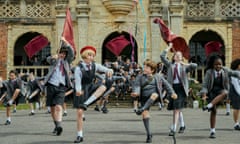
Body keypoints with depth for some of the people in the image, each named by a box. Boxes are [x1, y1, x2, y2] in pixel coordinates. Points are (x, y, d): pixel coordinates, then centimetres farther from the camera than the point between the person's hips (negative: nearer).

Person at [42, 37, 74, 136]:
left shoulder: (67, 61, 11)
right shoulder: (54, 60, 9)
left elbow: (71, 52, -5)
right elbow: (48, 59, -14)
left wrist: (65, 42, -16)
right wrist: (54, 57, -37)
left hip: (61, 87, -1)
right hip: (51, 85, 2)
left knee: (59, 107, -18)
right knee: (52, 108, 9)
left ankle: (59, 126, -30)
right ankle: (56, 125, 24)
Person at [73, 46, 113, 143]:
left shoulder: (94, 66, -5)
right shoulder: (79, 68, -17)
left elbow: (105, 69, -6)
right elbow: (77, 81, -24)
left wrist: (109, 71, -32)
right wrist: (78, 90, -44)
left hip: (91, 88, 3)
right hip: (82, 91, -3)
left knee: (102, 87, -30)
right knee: (79, 113, -3)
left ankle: (86, 103, -24)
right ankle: (80, 136, 11)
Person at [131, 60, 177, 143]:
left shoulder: (158, 76, 14)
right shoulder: (140, 77, 14)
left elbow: (166, 84, 21)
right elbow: (137, 86, -1)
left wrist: (172, 93, 14)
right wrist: (135, 92, -21)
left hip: (155, 94, -1)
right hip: (144, 97, 1)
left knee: (154, 95, -38)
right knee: (145, 114, -13)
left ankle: (142, 109, -55)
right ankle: (148, 134, -5)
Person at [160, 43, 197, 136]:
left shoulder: (184, 66, 6)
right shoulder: (170, 65, 13)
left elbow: (195, 66, -8)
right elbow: (162, 56, 7)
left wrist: (185, 64, -3)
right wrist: (169, 47, 11)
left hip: (181, 87, -3)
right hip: (172, 87, 4)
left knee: (176, 109, -11)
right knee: (178, 109, 15)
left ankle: (173, 129, -12)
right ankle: (182, 125, 35)